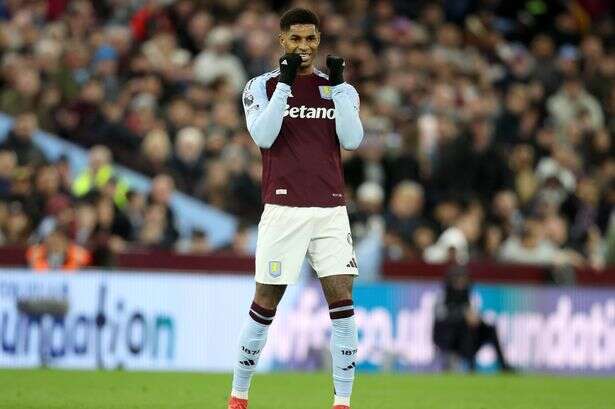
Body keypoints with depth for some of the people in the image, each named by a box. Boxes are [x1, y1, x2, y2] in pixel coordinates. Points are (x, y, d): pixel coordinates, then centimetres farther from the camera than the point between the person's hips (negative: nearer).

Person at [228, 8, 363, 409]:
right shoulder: (262, 86, 6)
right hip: (283, 208, -2)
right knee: (265, 304, 0)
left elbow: (352, 139, -3)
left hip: (331, 209, 2)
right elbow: (263, 135, -11)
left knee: (342, 300, -8)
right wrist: (285, 82, -14)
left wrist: (338, 86, -9)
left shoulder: (341, 89, 12)